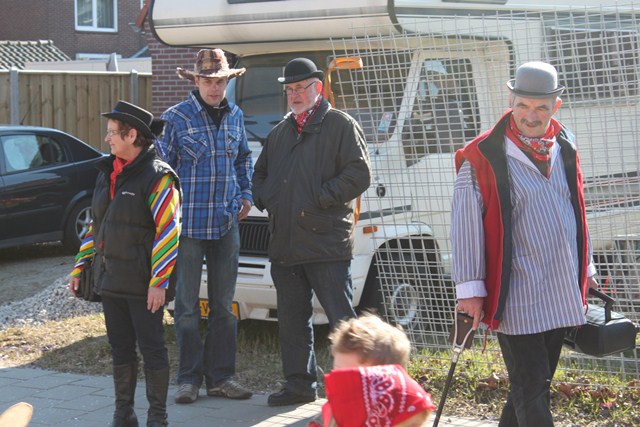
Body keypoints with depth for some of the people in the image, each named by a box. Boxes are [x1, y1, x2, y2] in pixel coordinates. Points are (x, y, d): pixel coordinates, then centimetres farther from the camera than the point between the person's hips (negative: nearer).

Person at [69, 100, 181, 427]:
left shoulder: (157, 176, -12)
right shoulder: (108, 173, 13)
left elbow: (168, 232, -16)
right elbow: (96, 224, 20)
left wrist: (158, 282, -20)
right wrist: (80, 266, 16)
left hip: (142, 284, -7)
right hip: (111, 279, 8)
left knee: (151, 348, 0)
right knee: (120, 348, 12)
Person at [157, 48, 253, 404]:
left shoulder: (235, 116, 10)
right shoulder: (175, 118, -6)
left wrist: (245, 193, 13)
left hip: (226, 224, 5)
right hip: (188, 224, -5)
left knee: (223, 304, 9)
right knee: (188, 305, 1)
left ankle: (220, 376, 16)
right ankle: (189, 378, 10)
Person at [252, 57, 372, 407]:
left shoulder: (341, 125, -2)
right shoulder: (280, 132, 19)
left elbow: (359, 174, -11)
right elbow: (260, 174, 29)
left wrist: (319, 199, -15)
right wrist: (264, 198, 7)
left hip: (327, 243, -7)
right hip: (284, 244, 7)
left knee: (342, 318, -5)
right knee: (292, 319, 12)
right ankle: (299, 383, 21)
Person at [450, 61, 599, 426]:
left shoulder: (565, 147, 10)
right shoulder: (483, 157, -9)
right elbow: (467, 225, -9)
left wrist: (586, 269, 24)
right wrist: (470, 288, -12)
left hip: (562, 295, 6)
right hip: (516, 297, -6)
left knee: (537, 383, 14)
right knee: (531, 389, -6)